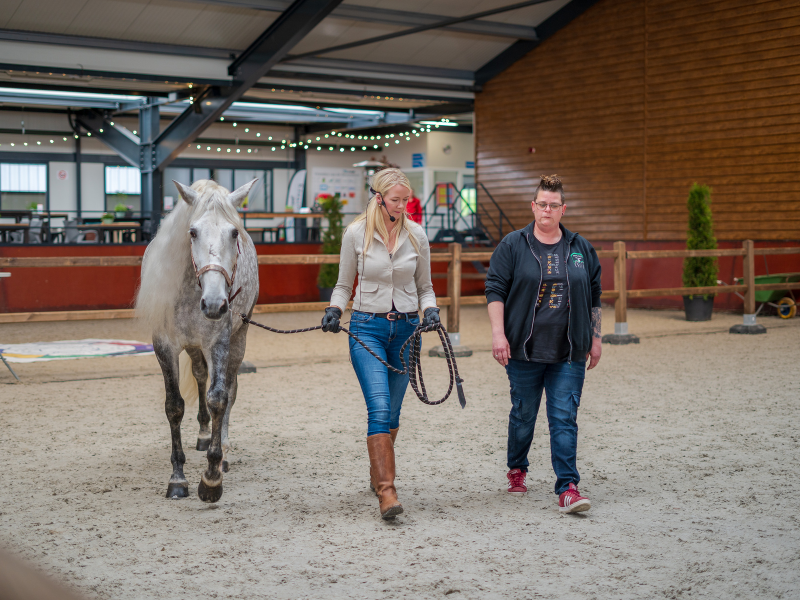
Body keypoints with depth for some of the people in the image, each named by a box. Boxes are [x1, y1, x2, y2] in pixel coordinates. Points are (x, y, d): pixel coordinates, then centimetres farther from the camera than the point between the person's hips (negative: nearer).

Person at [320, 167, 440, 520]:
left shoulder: (416, 235, 2)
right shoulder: (356, 234, -3)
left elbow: (424, 286, 11)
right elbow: (344, 284, 7)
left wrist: (431, 310, -9)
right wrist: (334, 310, -11)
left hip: (406, 328, 3)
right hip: (367, 328, -3)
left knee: (391, 411, 11)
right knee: (379, 408, -16)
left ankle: (377, 474, 33)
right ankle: (387, 491, -17)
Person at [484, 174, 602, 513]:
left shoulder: (580, 248, 10)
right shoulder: (512, 246, 1)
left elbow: (593, 297, 15)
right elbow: (495, 290, -3)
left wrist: (595, 339, 12)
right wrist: (498, 333, -12)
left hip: (569, 353, 1)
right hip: (524, 349, -1)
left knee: (564, 418, -5)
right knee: (523, 414, 10)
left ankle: (568, 488, -5)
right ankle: (517, 470, 33)